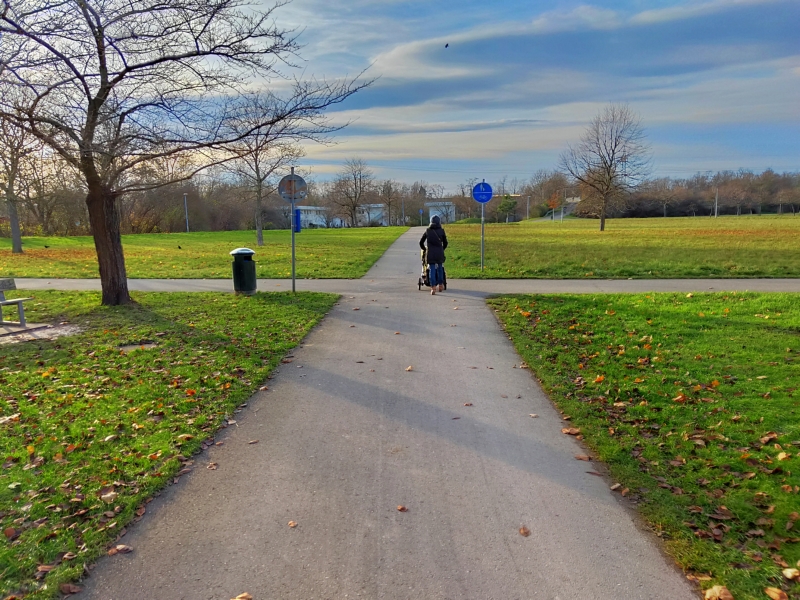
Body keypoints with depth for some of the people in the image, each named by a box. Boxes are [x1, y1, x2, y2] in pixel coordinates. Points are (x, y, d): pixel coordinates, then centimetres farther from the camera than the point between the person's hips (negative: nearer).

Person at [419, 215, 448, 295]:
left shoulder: (427, 231, 5)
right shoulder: (441, 231, 2)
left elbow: (421, 242, 11)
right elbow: (445, 243, 8)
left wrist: (424, 249, 29)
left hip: (431, 253, 0)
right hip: (440, 253, 0)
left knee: (432, 270, 1)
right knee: (439, 269, 16)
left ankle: (433, 288, -7)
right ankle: (440, 285, 25)